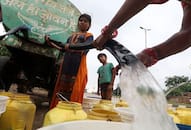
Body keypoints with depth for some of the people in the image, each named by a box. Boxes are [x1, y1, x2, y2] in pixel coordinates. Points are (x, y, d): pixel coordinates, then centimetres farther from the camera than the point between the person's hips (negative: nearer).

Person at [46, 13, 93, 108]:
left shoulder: (89, 36, 7)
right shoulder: (72, 36, 23)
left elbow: (85, 50, -11)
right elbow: (63, 48, 22)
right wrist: (50, 42, 22)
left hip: (78, 65, -5)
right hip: (66, 63, 6)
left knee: (74, 91, -7)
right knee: (62, 87, 5)